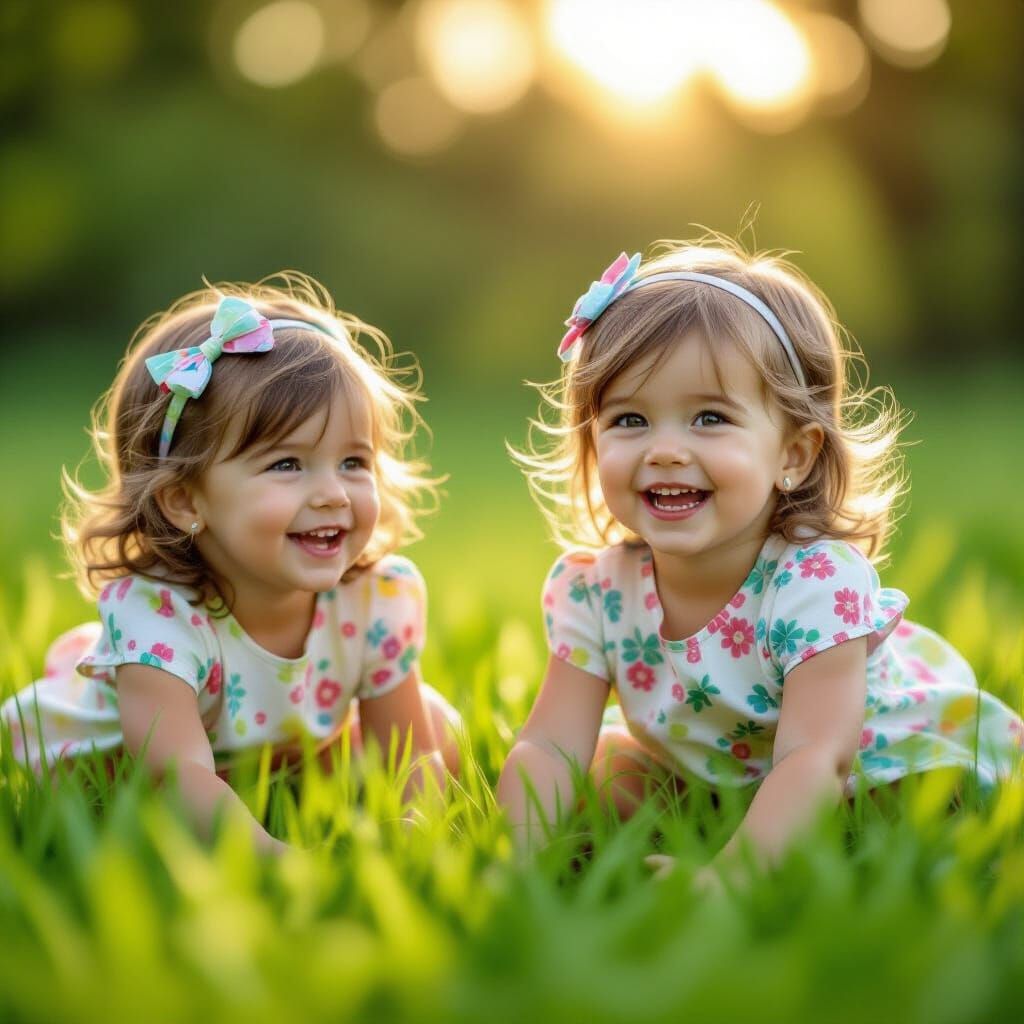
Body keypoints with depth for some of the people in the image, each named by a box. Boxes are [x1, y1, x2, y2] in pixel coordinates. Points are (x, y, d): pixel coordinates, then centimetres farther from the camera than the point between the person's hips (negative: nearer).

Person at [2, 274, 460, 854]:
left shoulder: (383, 596, -28)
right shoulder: (153, 613, -42)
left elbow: (413, 761, -21)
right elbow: (178, 776, -52)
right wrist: (276, 859, -69)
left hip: (291, 760, 3)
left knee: (444, 741, 0)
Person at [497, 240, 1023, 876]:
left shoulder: (820, 582, -36)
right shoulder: (593, 589, -21)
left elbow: (815, 761, -43)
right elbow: (550, 749, -24)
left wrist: (733, 870, -59)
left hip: (889, 752, -4)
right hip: (719, 770, 4)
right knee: (610, 772, -13)